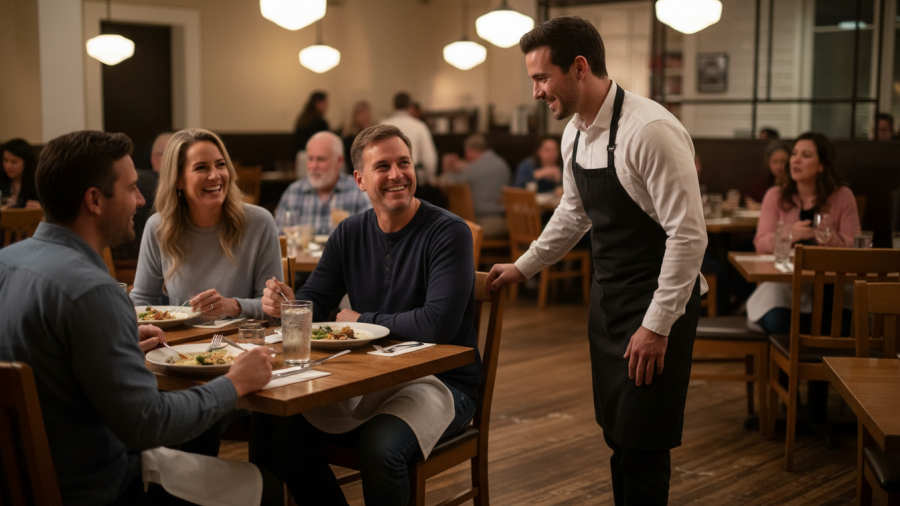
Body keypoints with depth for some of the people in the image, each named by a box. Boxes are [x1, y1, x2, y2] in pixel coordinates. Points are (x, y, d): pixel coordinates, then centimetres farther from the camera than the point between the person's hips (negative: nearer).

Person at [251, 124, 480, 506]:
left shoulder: (449, 232, -13)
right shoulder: (349, 234, 6)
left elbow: (438, 325, -23)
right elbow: (314, 302, 5)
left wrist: (361, 320, -10)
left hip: (441, 381, -5)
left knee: (379, 446, -34)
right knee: (274, 424, -12)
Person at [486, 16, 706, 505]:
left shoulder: (650, 130, -23)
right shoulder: (575, 133, 3)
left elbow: (689, 235, -23)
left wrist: (657, 325, -21)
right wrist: (523, 267, 23)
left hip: (659, 302, -8)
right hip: (608, 296, 8)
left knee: (642, 444, -1)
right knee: (616, 431, 15)